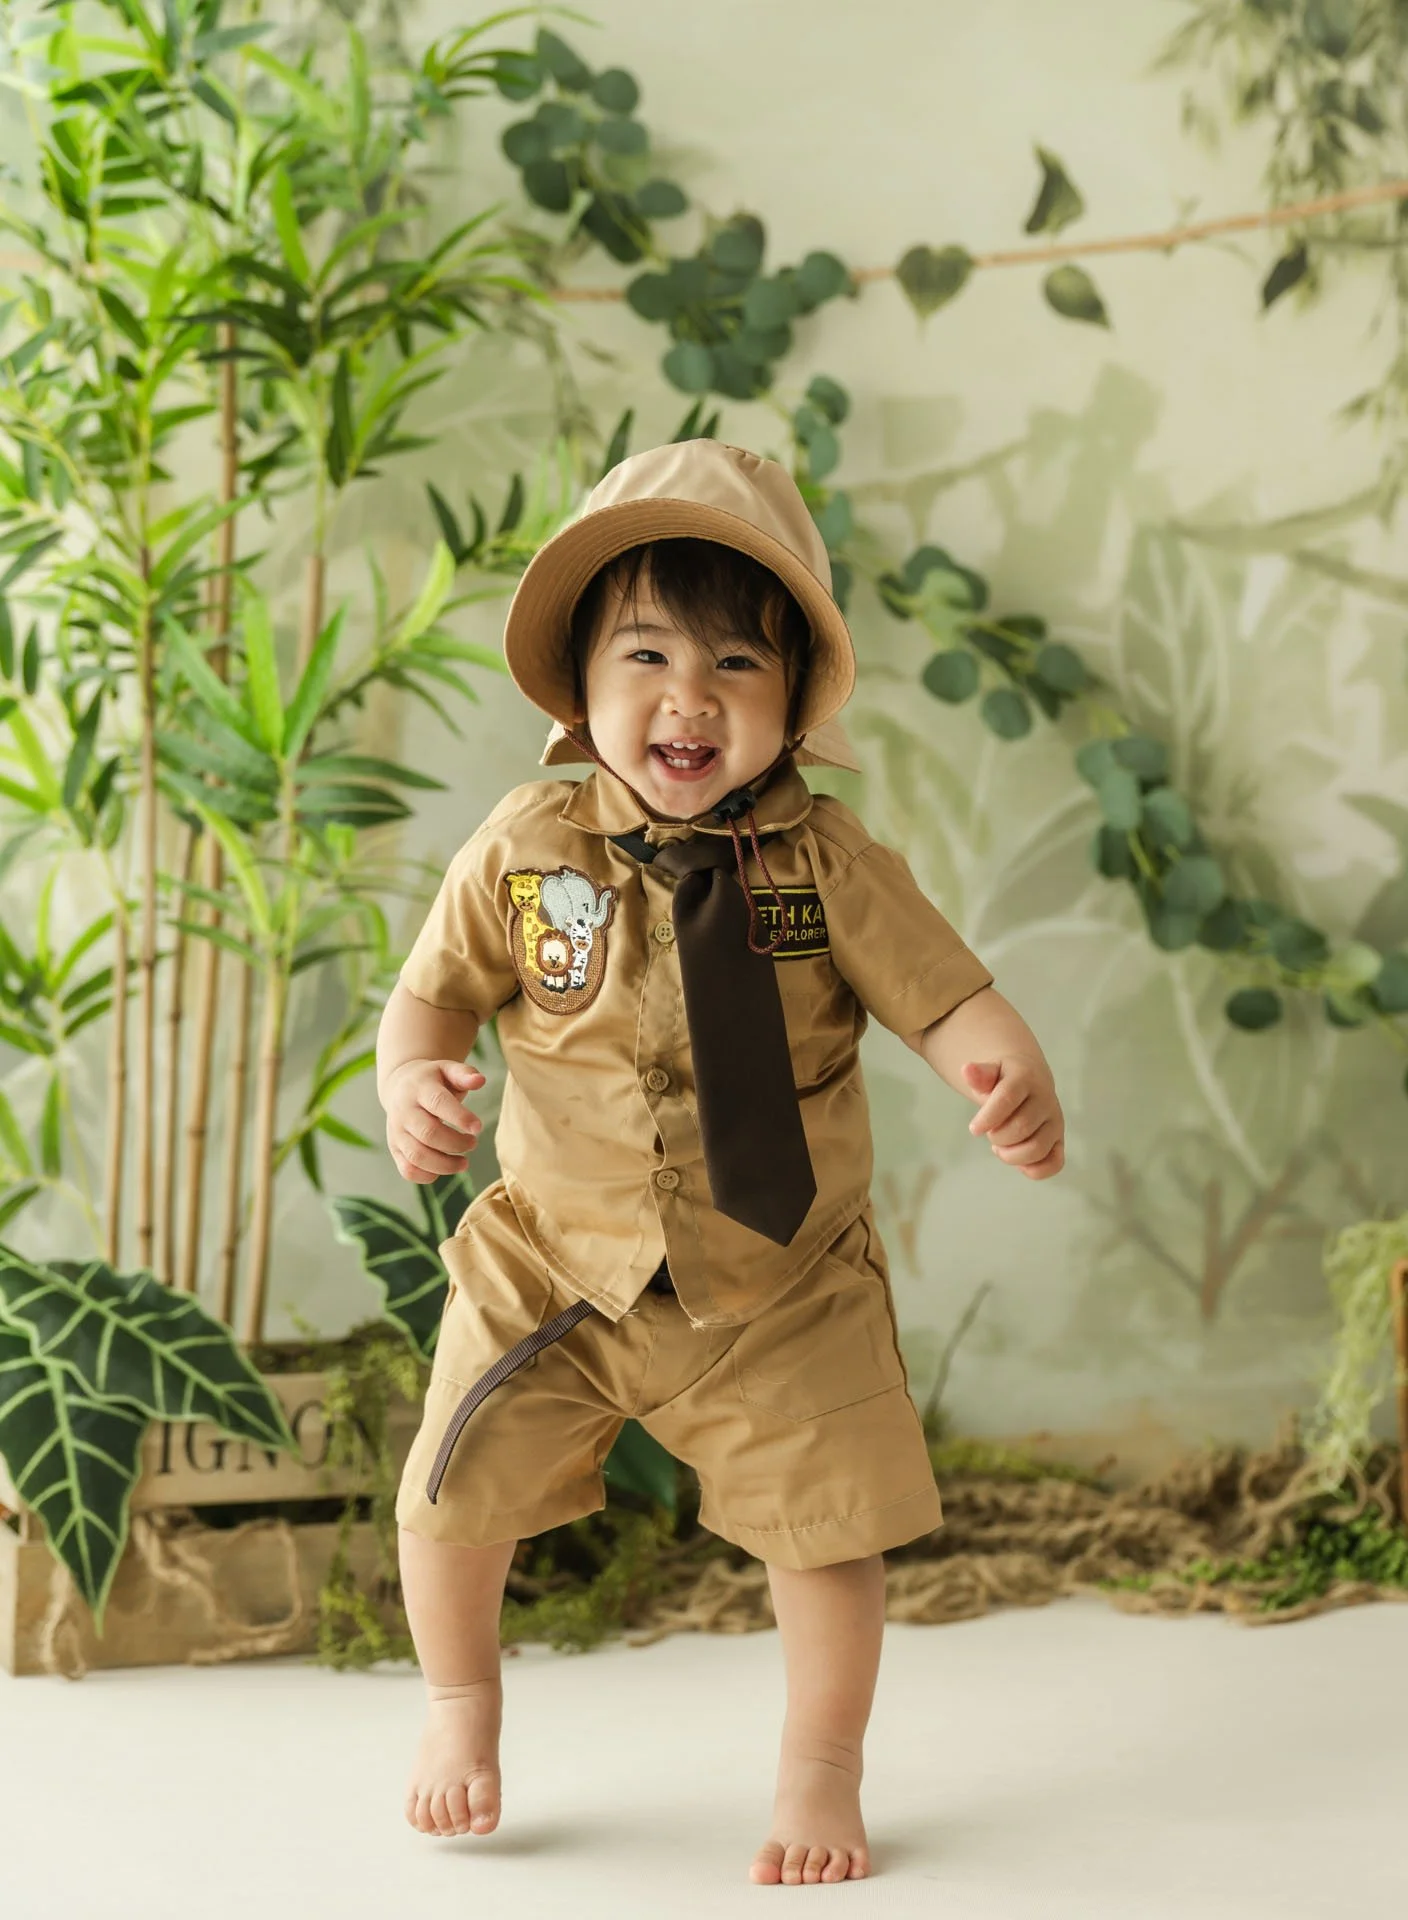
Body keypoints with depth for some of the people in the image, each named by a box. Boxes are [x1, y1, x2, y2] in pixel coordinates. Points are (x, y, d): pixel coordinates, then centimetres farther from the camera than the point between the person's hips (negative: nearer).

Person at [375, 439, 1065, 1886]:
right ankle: (460, 1701, 39)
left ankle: (819, 1767, 31)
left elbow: (946, 997, -12)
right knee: (453, 1501, 5)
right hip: (557, 1263, 1)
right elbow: (433, 992, 0)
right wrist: (411, 1079, -23)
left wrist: (1012, 1076, -33)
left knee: (826, 1528, 3)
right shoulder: (526, 847, -9)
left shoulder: (824, 859, -11)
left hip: (778, 1284, -1)